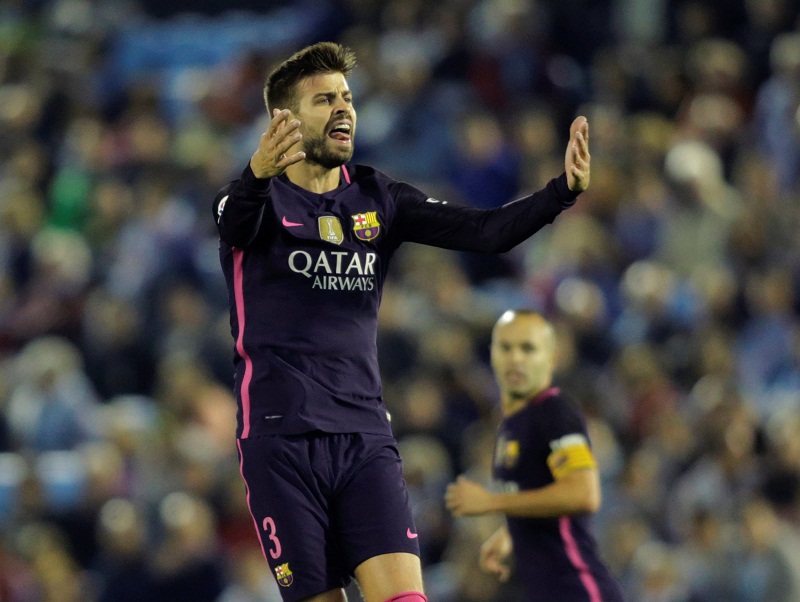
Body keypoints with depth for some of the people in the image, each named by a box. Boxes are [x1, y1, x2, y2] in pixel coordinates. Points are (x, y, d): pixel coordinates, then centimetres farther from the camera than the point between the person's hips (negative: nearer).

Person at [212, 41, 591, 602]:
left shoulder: (377, 198, 10)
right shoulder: (263, 198, -2)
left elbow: (487, 230, 0)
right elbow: (235, 220, -27)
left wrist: (564, 189, -17)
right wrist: (258, 175, -51)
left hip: (365, 436, 3)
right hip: (282, 439, -3)